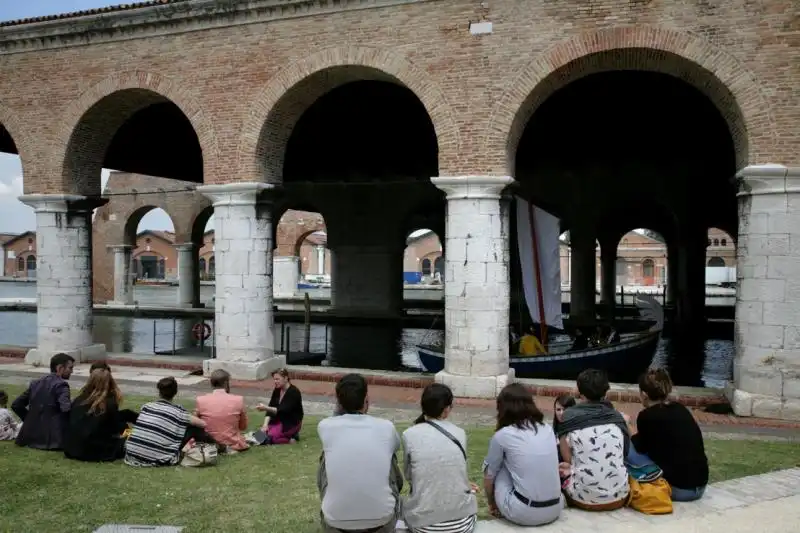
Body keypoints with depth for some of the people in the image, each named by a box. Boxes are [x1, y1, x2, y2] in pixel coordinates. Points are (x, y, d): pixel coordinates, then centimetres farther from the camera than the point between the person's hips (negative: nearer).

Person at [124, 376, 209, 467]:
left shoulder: (146, 406, 9)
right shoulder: (179, 412, -1)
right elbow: (203, 424, 4)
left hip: (133, 457, 4)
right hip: (158, 460, -4)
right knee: (193, 429, 7)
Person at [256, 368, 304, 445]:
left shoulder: (294, 392, -20)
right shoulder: (276, 390, 3)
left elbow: (283, 410, -28)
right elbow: (271, 408, -2)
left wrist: (265, 408, -39)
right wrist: (265, 424, -16)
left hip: (292, 423, -8)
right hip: (278, 420, 8)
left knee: (268, 438, -24)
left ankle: (291, 437, -3)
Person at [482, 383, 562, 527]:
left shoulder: (501, 435, -3)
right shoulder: (548, 429, 10)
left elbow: (489, 476, 10)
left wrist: (492, 504, 29)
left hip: (523, 514, -5)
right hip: (554, 510, 5)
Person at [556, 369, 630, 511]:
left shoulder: (569, 416, -5)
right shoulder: (617, 416, 3)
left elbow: (567, 459, -5)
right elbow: (624, 453, 11)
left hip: (584, 498, -2)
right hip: (619, 497, 2)